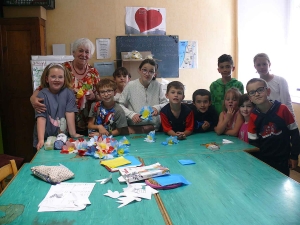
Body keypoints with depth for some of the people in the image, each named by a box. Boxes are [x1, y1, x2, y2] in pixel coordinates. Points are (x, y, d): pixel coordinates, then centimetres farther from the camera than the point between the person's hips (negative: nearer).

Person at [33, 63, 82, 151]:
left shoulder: (68, 93, -2)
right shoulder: (42, 95, -7)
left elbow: (70, 113, -8)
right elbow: (41, 118, -15)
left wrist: (73, 134, -16)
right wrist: (41, 140, -24)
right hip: (45, 139, -1)